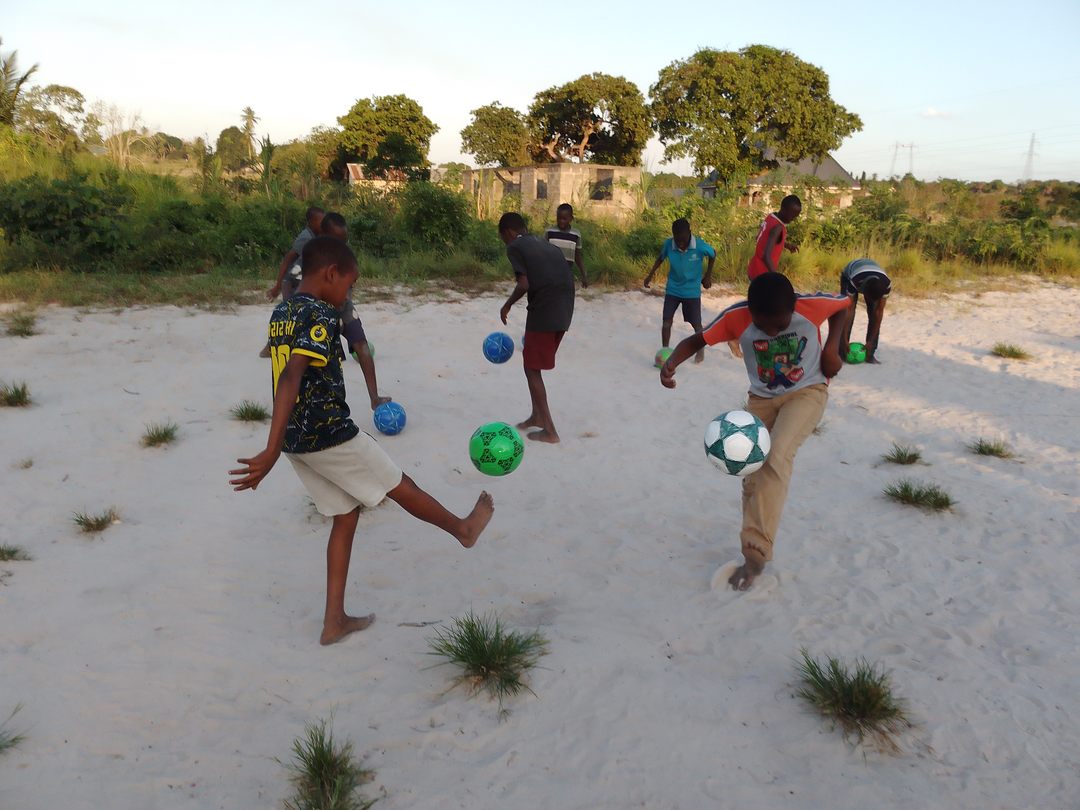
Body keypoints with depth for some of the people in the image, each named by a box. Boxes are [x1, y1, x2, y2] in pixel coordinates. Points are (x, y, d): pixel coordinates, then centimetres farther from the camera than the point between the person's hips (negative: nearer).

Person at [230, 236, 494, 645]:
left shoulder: (280, 314, 10)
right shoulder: (319, 316, -18)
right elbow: (290, 379, -30)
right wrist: (271, 452, -36)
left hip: (298, 439, 9)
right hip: (330, 434, -9)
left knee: (346, 516, 17)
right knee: (402, 487, 12)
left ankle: (334, 620, 19)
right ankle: (463, 528, 35)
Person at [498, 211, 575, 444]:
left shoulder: (515, 247, -1)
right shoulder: (549, 246, 21)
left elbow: (524, 284, -15)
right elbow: (567, 280, 16)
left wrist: (507, 305, 1)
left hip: (543, 313, -7)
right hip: (563, 313, 8)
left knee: (532, 368, 6)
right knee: (534, 363, 24)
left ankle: (549, 431, 6)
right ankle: (537, 415, 30)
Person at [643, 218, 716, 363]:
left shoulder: (700, 246, -23)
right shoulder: (668, 244, -17)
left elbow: (713, 255, -1)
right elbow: (661, 258, 5)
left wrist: (708, 275, 0)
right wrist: (650, 274, -2)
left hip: (692, 291, -1)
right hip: (672, 289, 1)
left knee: (696, 324, 6)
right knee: (666, 321, -8)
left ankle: (700, 350, 31)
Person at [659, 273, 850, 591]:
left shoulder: (812, 306, -23)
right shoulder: (736, 317, -22)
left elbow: (845, 303, -1)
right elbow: (697, 340, -13)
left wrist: (832, 347, -12)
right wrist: (672, 362, -34)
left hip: (807, 393, -3)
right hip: (761, 398, 3)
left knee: (776, 458, -27)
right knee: (752, 473, 2)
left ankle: (755, 553, -22)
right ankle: (754, 553, 22)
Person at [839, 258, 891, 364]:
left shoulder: (886, 285, -37)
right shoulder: (853, 282, -44)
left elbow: (879, 312, -29)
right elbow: (849, 310, -37)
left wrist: (871, 341, -28)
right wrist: (845, 339, -35)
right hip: (848, 275, -2)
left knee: (874, 313, -14)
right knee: (845, 312, -17)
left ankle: (871, 352, -9)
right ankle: (841, 351, -11)